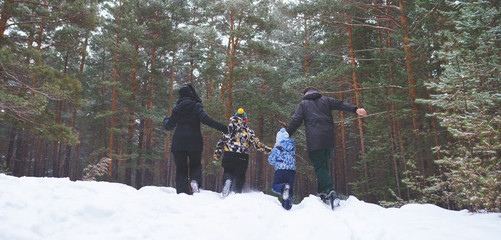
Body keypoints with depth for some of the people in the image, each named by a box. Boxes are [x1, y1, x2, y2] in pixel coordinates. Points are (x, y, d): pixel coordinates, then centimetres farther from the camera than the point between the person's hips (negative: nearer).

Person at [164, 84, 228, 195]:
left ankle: (182, 192, -4)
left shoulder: (177, 108, 9)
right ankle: (195, 180, -14)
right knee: (196, 165, 15)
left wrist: (166, 120, 37)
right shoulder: (196, 106, -1)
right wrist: (222, 128, -15)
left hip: (178, 142, 2)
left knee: (181, 169, 7)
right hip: (194, 141, -2)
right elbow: (206, 119, -16)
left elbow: (169, 126, 14)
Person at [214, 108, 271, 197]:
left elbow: (221, 141, 11)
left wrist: (217, 153, 21)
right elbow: (257, 144, 3)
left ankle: (227, 181, -22)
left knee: (228, 173, 11)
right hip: (242, 158, 0)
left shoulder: (228, 128, 9)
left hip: (228, 157, 1)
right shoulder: (248, 131, 5)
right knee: (240, 177, 15)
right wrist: (268, 150, 13)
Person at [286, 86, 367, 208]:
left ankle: (329, 191, -26)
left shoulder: (303, 104, 14)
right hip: (329, 139, 4)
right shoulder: (325, 100, 22)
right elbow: (340, 104, 6)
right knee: (324, 166, 16)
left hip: (314, 141, -4)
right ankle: (322, 193, 11)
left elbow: (295, 121, 5)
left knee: (320, 167, -7)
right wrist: (355, 109, -5)